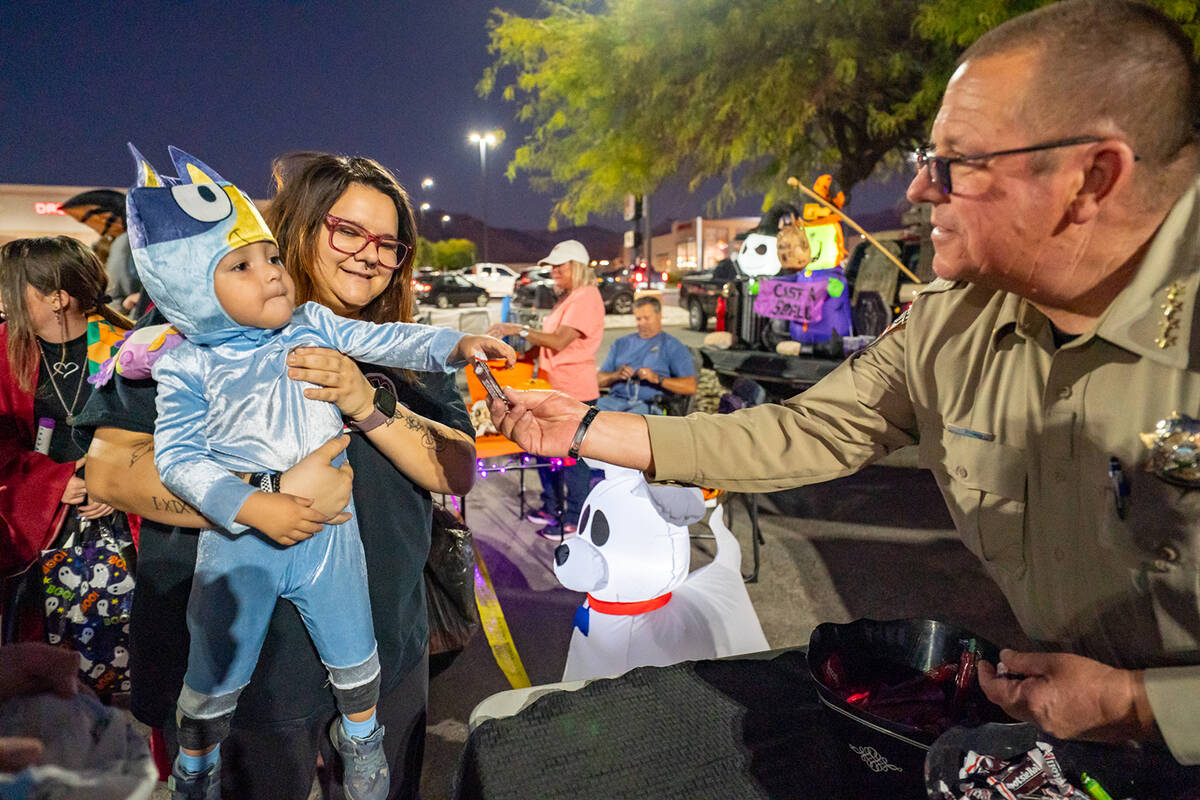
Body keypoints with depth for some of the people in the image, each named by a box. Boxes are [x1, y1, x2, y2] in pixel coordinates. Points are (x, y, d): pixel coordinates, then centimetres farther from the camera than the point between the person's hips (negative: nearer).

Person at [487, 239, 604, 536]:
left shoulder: (586, 298, -15)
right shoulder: (566, 298, 17)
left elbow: (560, 341, -23)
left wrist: (519, 330, -22)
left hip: (575, 392, -10)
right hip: (554, 388, 10)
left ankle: (574, 519, 10)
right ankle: (552, 507, 32)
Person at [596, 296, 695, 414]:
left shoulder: (673, 346, 11)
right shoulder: (621, 343, 26)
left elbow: (690, 387, -2)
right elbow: (599, 379, 18)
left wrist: (657, 379, -14)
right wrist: (616, 375, -4)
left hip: (649, 403, -3)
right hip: (616, 399, 3)